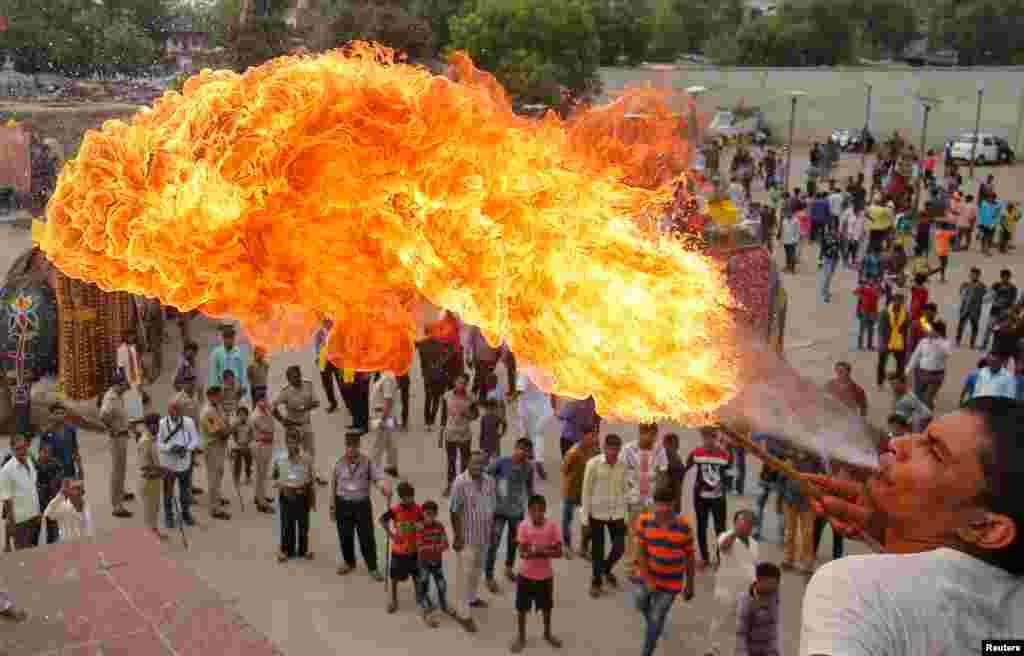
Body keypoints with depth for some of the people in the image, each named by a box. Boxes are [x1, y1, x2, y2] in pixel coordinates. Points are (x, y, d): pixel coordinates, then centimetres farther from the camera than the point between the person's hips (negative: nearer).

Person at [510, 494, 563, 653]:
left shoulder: (552, 526, -14)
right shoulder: (523, 526, -17)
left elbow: (558, 552, -13)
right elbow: (522, 553, -18)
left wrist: (541, 551, -28)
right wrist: (543, 551, -32)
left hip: (545, 575, 1)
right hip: (526, 574, -1)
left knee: (546, 606, 20)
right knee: (522, 607, 12)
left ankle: (547, 633, 43)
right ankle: (521, 636, 33)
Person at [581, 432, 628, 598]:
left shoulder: (622, 465, -2)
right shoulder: (593, 463, -13)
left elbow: (623, 490, 8)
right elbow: (586, 491, -10)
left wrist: (624, 515, 9)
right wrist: (585, 517, -9)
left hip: (616, 513, 3)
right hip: (597, 513, -3)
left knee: (619, 547, 5)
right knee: (597, 550, 6)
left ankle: (607, 570, 37)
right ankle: (596, 582, 27)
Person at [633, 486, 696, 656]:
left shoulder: (684, 525, -19)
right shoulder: (644, 521, -17)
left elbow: (689, 556, -7)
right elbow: (641, 552, -14)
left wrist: (690, 585, 0)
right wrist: (648, 580, -21)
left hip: (671, 582, -2)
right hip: (648, 576, 2)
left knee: (656, 621, 2)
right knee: (643, 606, 23)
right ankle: (655, 624, 57)